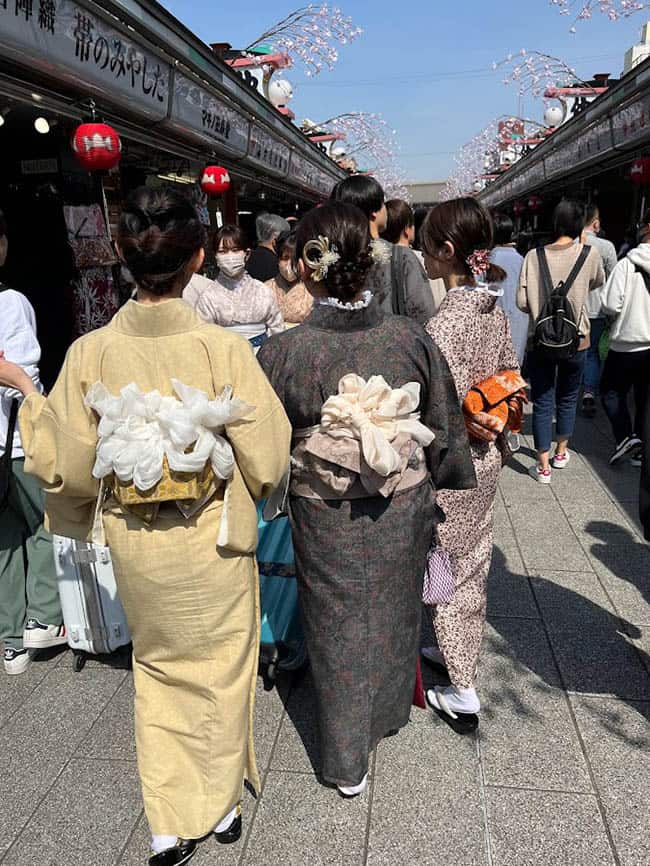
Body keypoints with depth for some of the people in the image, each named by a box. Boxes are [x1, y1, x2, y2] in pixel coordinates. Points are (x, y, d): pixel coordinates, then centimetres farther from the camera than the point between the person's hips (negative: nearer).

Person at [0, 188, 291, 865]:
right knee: (219, 668, 22)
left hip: (134, 545, 2)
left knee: (159, 668, 26)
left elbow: (62, 467, -7)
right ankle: (221, 804, 45)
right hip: (212, 545, -2)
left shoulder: (90, 353, -13)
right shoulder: (224, 349, -20)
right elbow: (267, 463, -16)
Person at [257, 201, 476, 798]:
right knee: (393, 610, 26)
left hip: (326, 518, -2)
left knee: (338, 626, 18)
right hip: (402, 512, 2)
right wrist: (429, 492, 13)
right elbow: (445, 429, -3)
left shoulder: (282, 352, -21)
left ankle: (347, 761, 37)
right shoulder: (412, 339, -14)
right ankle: (389, 710, 53)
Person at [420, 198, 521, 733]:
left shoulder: (444, 323, -25)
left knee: (449, 571, 9)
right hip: (487, 458, 8)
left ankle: (463, 694, 23)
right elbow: (511, 378, 9)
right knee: (473, 562, 23)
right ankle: (459, 650, 45)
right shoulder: (496, 309, 0)